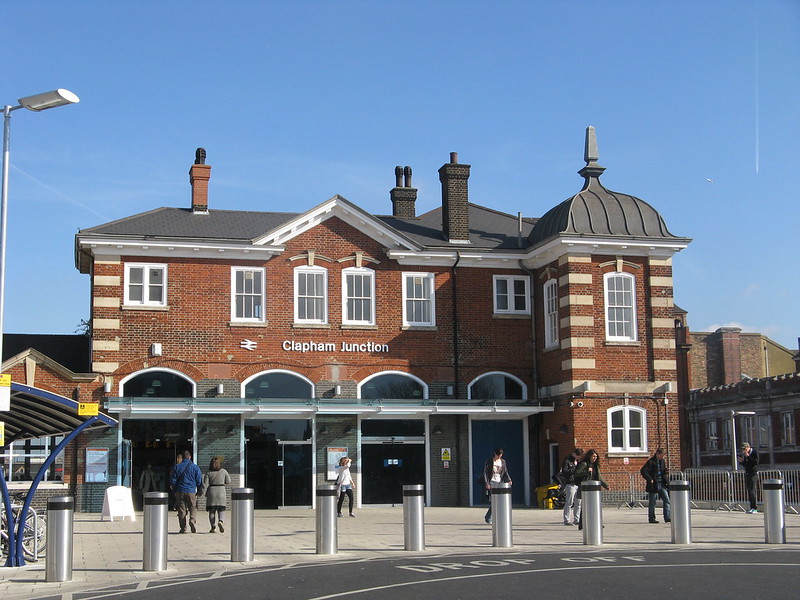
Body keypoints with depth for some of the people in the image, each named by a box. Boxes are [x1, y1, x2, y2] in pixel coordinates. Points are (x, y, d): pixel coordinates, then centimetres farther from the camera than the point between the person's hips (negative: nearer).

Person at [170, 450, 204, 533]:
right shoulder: (195, 467, 0)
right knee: (193, 508, 7)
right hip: (191, 492, -1)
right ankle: (192, 521, -18)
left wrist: (175, 490, 16)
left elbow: (173, 481, 5)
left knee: (181, 510, 6)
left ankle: (183, 528, 4)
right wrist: (200, 492, 13)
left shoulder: (177, 467, 3)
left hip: (180, 492, 1)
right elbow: (199, 481, 2)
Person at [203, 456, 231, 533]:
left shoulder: (208, 473, -3)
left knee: (212, 511, 8)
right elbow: (228, 481, 8)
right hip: (221, 491, 0)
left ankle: (213, 527, 0)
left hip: (211, 493, 0)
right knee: (221, 510, 9)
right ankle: (221, 521, -18)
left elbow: (205, 485, -7)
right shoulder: (224, 471, 0)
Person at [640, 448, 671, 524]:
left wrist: (666, 473, 2)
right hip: (653, 485, -6)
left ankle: (667, 517, -2)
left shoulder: (662, 461, 10)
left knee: (667, 500, -3)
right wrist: (650, 479, -19)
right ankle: (651, 518, 12)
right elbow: (643, 470, -19)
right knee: (652, 503, 3)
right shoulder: (651, 461, -12)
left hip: (662, 485, 6)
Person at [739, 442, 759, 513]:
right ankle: (752, 507, 9)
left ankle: (754, 508, -11)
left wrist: (748, 456, -21)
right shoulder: (745, 454, 16)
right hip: (747, 474, 8)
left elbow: (756, 462, -19)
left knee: (752, 490, -12)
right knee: (749, 491, 6)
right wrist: (742, 461, 3)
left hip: (753, 473, -8)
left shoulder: (754, 453, -6)